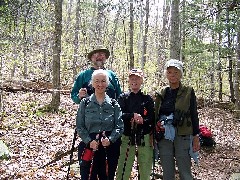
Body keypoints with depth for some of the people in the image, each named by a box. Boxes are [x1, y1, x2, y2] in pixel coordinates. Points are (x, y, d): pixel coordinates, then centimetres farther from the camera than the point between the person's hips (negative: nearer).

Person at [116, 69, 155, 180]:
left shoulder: (147, 99, 11)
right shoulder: (123, 98, 10)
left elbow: (152, 118, 3)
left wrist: (142, 120, -15)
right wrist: (132, 115, -19)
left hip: (144, 137, 1)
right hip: (127, 137, -1)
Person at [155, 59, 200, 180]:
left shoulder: (188, 92, 0)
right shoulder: (161, 94, 10)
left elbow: (194, 115, 0)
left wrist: (196, 136, -3)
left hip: (182, 136, -3)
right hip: (164, 137, 4)